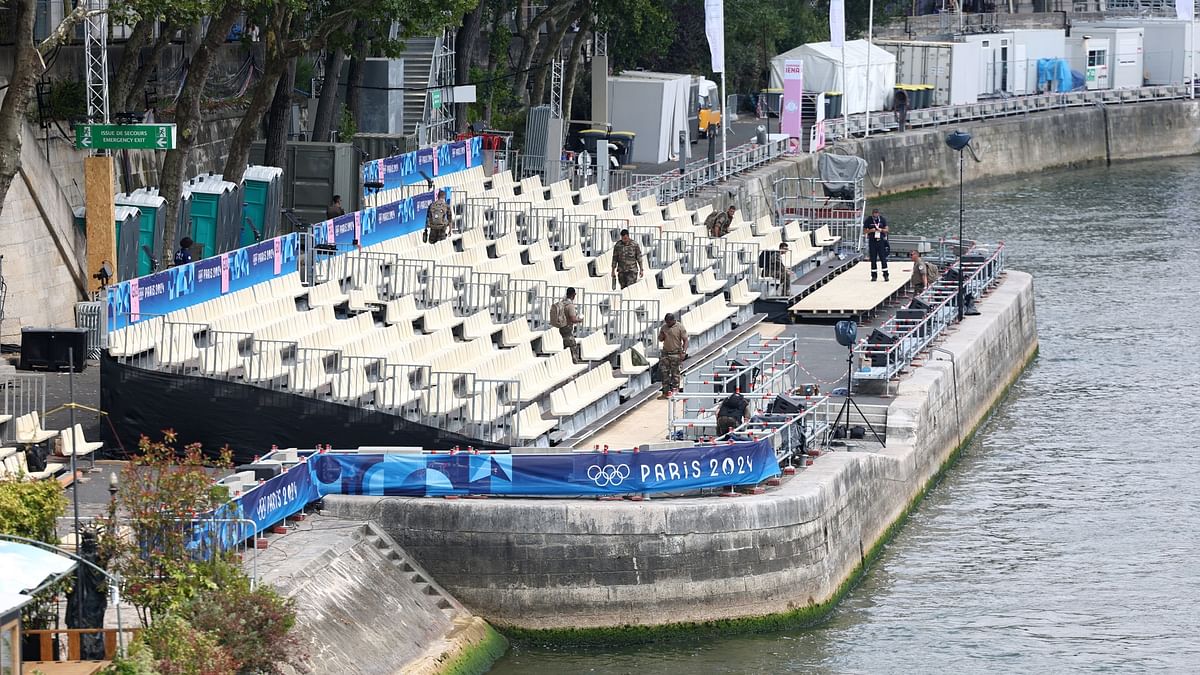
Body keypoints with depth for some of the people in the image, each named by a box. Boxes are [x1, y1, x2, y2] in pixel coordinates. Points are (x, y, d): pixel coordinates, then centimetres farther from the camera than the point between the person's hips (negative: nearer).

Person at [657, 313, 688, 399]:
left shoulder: (680, 327, -6)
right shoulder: (664, 327, 10)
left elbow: (685, 340, -7)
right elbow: (660, 339, 19)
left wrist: (684, 352, -16)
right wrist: (662, 336, -5)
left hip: (676, 354, -5)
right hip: (665, 353, 5)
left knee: (675, 373, -3)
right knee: (664, 372, 2)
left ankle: (674, 390, 0)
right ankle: (666, 391, 8)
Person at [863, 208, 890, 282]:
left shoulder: (882, 219, 2)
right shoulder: (868, 220, 0)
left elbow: (886, 229, 8)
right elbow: (864, 231, 3)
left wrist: (881, 230, -13)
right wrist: (870, 230, -16)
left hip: (881, 240, 0)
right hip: (872, 241, 0)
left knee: (883, 258, -4)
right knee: (873, 259, 2)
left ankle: (885, 275, 0)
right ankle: (874, 275, 9)